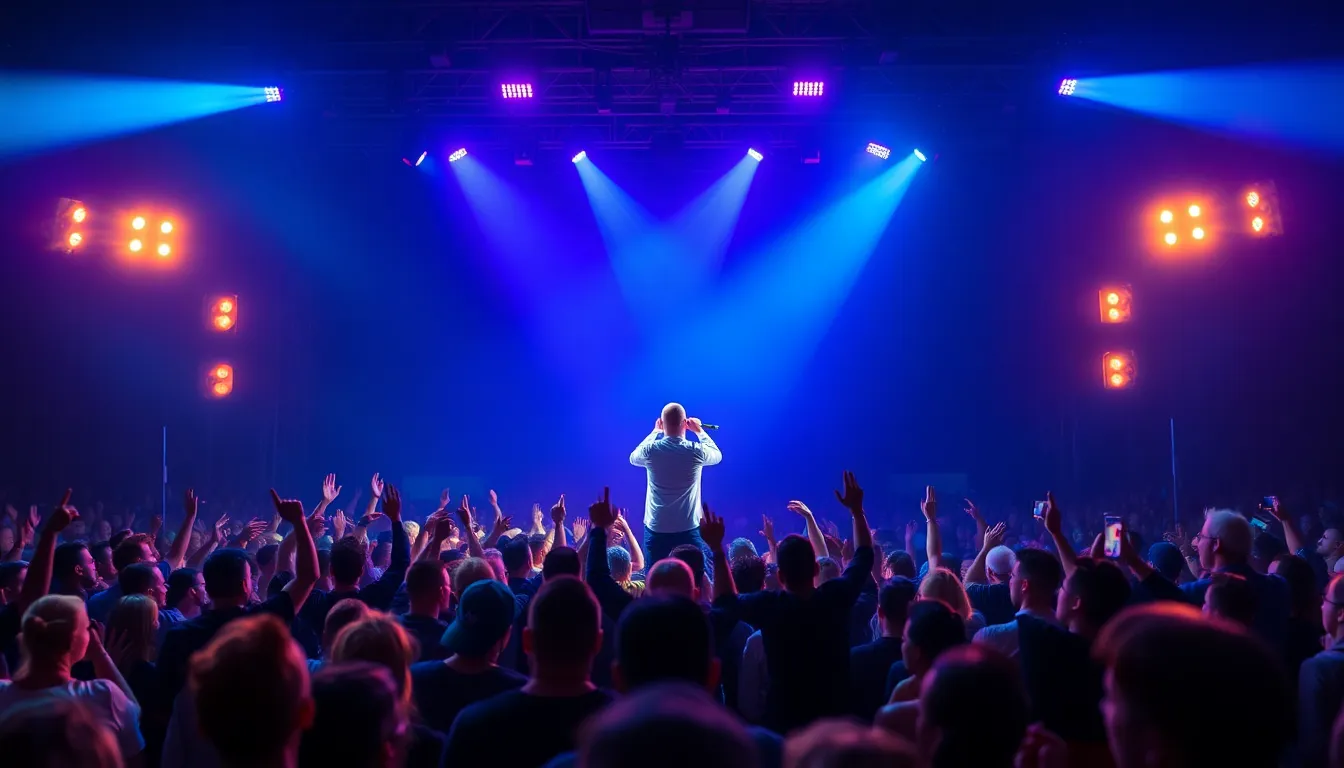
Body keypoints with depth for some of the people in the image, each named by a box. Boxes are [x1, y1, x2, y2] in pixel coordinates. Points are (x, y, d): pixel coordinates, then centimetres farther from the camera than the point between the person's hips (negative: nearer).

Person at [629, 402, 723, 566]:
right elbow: (717, 455, 17)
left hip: (656, 530, 1)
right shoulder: (696, 451, -7)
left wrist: (655, 432, 27)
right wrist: (699, 431, 27)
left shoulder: (651, 451, -6)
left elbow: (633, 458, 20)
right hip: (689, 530, -1)